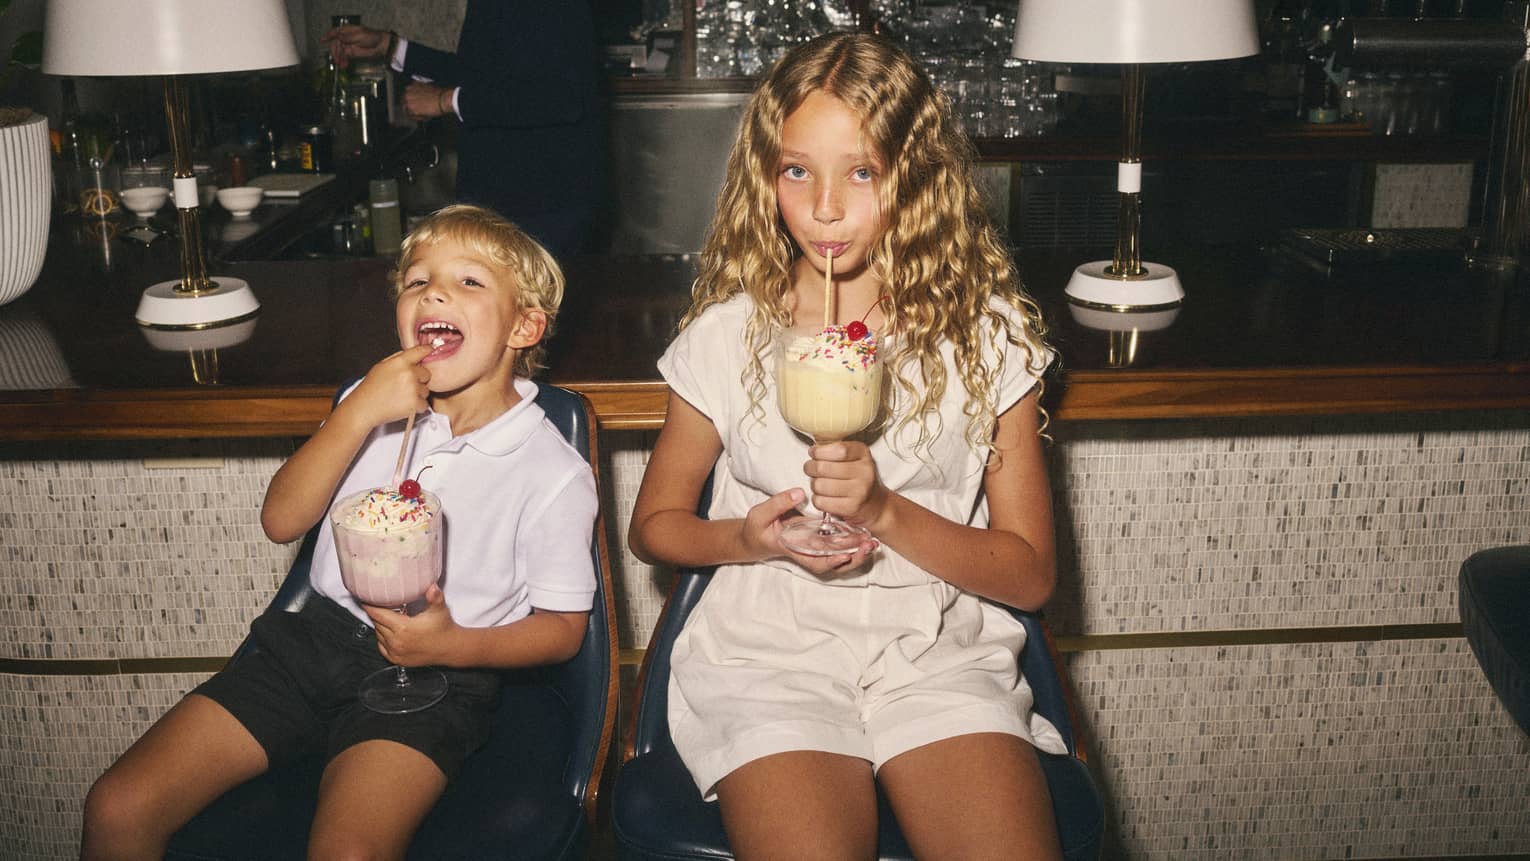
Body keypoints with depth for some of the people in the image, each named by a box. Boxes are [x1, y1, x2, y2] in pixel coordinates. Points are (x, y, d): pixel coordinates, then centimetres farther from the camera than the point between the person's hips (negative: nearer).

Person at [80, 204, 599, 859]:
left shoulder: (554, 473, -6)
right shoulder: (376, 403, 8)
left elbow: (563, 628, -1)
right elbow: (281, 520, -1)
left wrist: (453, 645, -18)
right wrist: (358, 413, -13)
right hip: (318, 635, 5)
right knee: (117, 809, -6)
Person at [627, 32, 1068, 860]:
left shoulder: (988, 334, 1)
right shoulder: (727, 334, 2)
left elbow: (1029, 573, 2)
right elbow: (652, 525, 13)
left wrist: (886, 512, -14)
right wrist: (754, 537, -8)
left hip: (939, 650, 1)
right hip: (768, 653, 0)